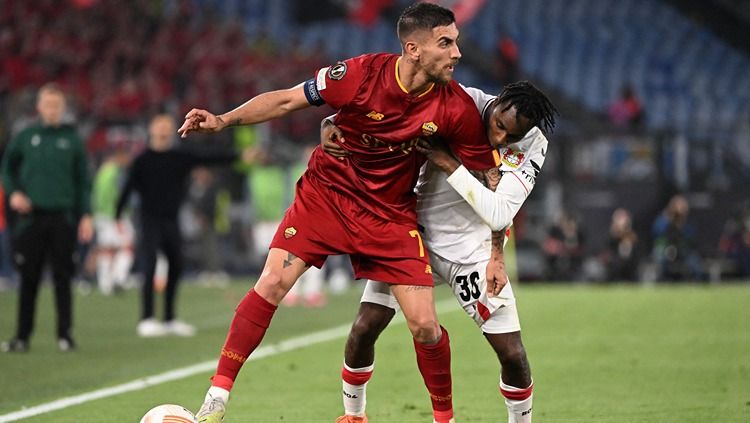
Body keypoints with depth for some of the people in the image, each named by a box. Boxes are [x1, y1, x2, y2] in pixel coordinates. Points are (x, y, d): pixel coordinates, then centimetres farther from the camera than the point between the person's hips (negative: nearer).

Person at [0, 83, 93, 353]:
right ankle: (22, 336, 8)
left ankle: (65, 334, 6)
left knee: (62, 279, 0)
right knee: (28, 279, 3)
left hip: (62, 217, -1)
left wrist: (85, 215, 0)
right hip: (30, 217, 1)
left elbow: (82, 180, 6)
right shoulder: (25, 137, 6)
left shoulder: (72, 139, 5)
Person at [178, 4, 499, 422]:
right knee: (272, 283, -15)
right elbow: (287, 100, -10)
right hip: (327, 192, -1)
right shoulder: (362, 74, -21)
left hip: (391, 214, 1)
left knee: (425, 326, -7)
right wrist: (224, 120, -21)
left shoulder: (457, 107, -16)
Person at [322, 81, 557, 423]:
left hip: (473, 251, 0)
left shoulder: (531, 145, -18)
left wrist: (451, 165, -31)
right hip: (417, 236, 0)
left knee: (513, 355, -6)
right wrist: (333, 123, -28)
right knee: (363, 330, -6)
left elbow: (499, 216, -27)